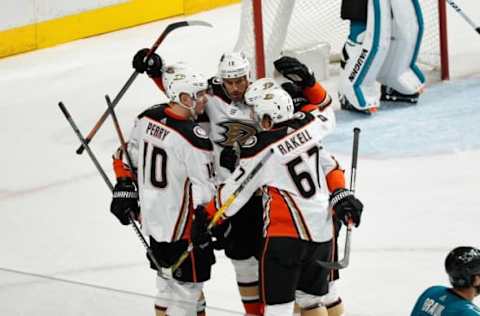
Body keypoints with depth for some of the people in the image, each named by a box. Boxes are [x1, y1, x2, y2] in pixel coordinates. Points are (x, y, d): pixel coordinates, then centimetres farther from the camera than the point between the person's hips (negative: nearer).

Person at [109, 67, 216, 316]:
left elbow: (129, 156, 10)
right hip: (184, 225, -8)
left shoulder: (147, 118, -3)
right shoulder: (194, 137, -24)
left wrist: (125, 189, 19)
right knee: (188, 285, 4)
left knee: (168, 278, 23)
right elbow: (204, 191, -20)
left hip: (152, 218, 8)